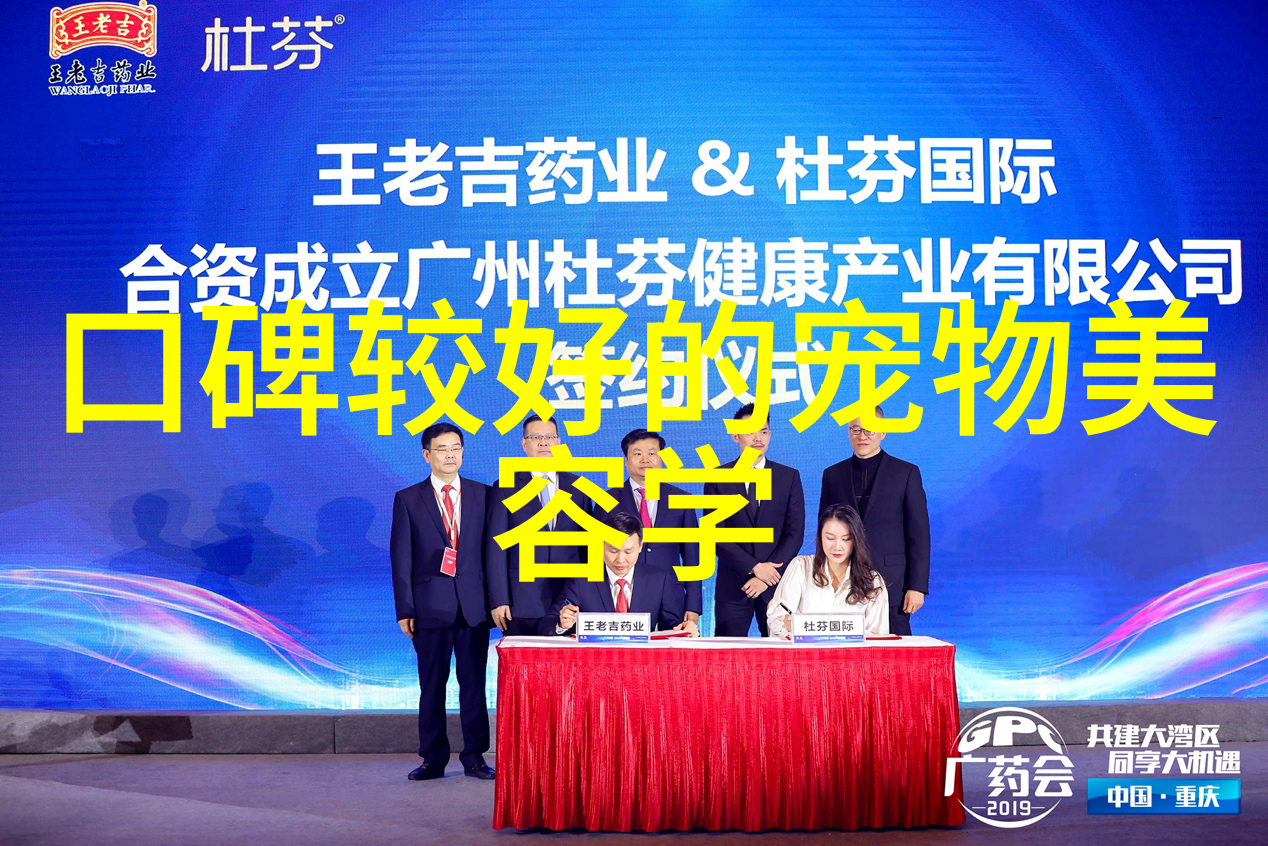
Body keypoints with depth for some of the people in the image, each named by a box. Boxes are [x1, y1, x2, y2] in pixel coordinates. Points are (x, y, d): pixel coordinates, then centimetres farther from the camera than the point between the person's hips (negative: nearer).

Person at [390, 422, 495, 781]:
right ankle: (434, 758, 13)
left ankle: (474, 756, 12)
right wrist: (405, 610, -4)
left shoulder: (483, 495, 9)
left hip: (474, 604, 1)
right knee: (431, 685, 4)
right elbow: (401, 558, 3)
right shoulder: (408, 499, 5)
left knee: (474, 684, 4)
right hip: (430, 606, -1)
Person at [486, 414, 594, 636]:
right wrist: (499, 600, -6)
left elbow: (588, 544, 13)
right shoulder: (506, 488, 4)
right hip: (522, 605, -2)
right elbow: (495, 548, 1)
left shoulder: (578, 487, 12)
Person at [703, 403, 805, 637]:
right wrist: (754, 567, -10)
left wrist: (768, 575, -8)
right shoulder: (717, 478, 5)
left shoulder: (789, 477, 9)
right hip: (732, 586, -1)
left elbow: (795, 533, 3)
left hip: (776, 584, 1)